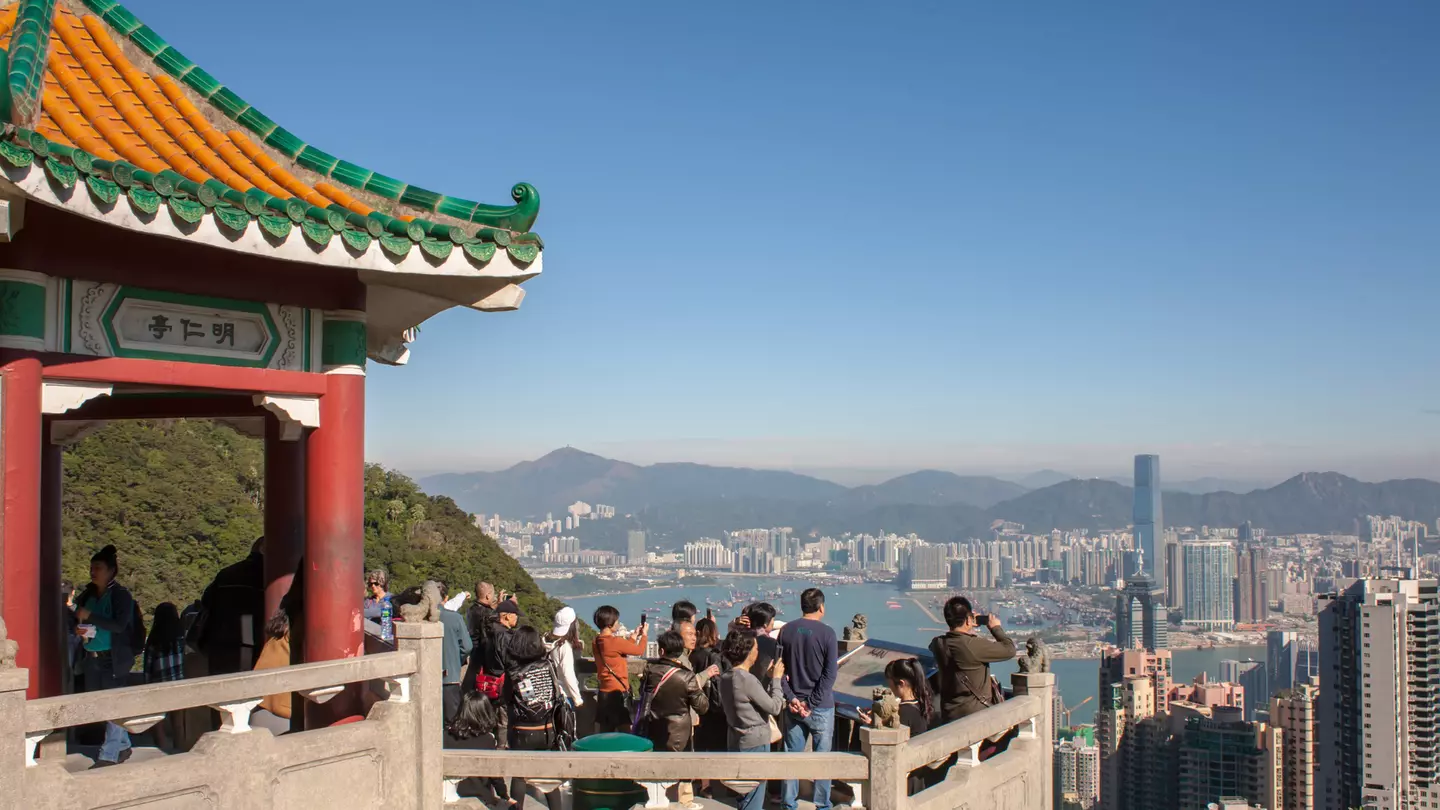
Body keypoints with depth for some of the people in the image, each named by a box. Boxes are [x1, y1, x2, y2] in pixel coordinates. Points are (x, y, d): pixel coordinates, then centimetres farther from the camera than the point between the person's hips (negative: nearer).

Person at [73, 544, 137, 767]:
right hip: (92, 657, 7)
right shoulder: (89, 594, 10)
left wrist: (89, 616, -21)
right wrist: (79, 628, 1)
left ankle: (109, 755, 1)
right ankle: (123, 745, 28)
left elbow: (119, 625, -20)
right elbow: (78, 619, 24)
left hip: (114, 658, -7)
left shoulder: (121, 595, -9)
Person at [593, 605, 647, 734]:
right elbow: (639, 650, -7)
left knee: (604, 734, 12)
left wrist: (634, 636, 23)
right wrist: (643, 634, 10)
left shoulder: (597, 642, 5)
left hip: (604, 693, 8)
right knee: (624, 732, -4)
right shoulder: (615, 642, -19)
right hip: (618, 692, -8)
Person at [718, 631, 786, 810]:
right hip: (755, 743, -9)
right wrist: (776, 679, -3)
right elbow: (774, 708, -15)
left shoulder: (725, 678, 5)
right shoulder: (747, 680, -23)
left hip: (735, 741, 9)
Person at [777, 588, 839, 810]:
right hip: (821, 707, -3)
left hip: (793, 705, 3)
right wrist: (811, 704, -11)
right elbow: (829, 674, -14)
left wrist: (791, 698, -4)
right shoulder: (827, 633, -11)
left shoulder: (786, 630, 0)